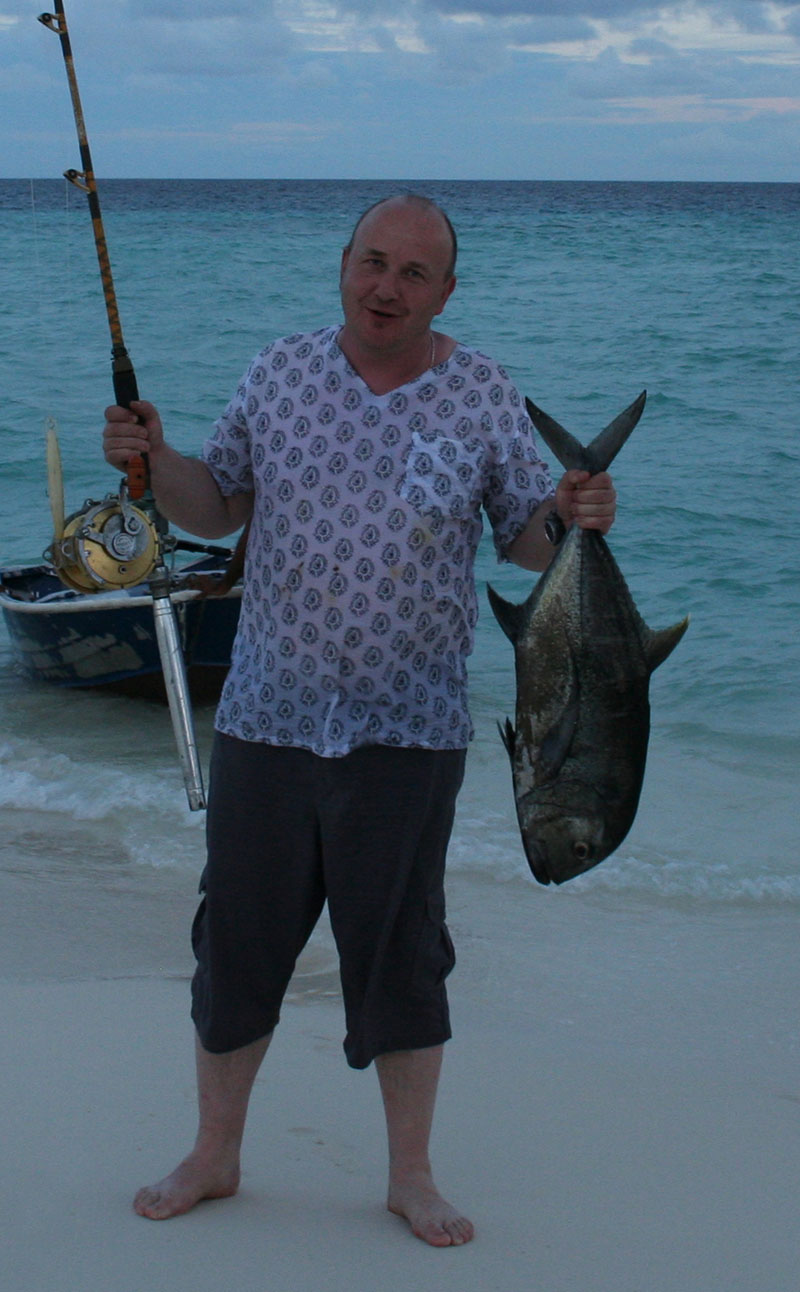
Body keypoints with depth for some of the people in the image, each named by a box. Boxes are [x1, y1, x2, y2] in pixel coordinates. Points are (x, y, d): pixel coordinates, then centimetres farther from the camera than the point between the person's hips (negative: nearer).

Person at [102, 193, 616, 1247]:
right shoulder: (281, 372, 4)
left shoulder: (484, 397, -1)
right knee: (237, 936, 9)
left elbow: (527, 540, 4)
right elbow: (215, 508, 12)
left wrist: (574, 517, -18)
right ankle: (214, 1155, 28)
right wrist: (153, 459, -7)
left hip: (408, 732, -2)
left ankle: (412, 1176, 23)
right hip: (267, 715, 2)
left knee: (401, 951, 6)